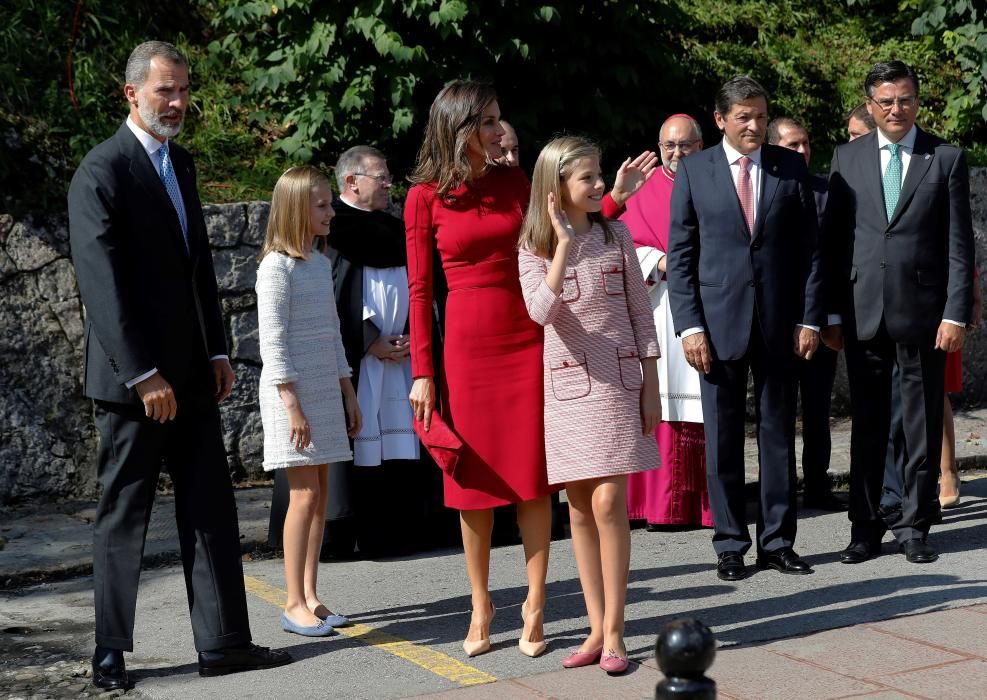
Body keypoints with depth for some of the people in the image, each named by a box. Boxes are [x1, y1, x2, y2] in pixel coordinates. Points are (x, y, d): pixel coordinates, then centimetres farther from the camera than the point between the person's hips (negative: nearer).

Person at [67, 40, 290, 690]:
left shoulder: (181, 162, 14)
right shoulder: (102, 171, -12)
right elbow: (104, 284, -17)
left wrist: (217, 350, 12)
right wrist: (144, 375, -20)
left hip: (191, 372, 7)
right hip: (133, 377, -7)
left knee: (212, 508, 6)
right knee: (124, 513, 2)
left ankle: (224, 641, 11)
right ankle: (111, 653, 13)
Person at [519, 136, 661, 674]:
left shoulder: (615, 235, 3)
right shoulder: (534, 247, 0)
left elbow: (640, 312, 5)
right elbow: (541, 311, -17)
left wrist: (651, 385, 1)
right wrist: (564, 245, -21)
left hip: (618, 381, -1)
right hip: (566, 385, 1)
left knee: (607, 502, -9)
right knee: (580, 508, 5)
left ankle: (613, 631, -3)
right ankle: (597, 628, 13)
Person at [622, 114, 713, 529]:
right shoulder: (643, 193, 12)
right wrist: (660, 262, -10)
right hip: (657, 305, 1)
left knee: (708, 407, -3)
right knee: (662, 404, -2)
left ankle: (711, 504, 2)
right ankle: (664, 506, 2)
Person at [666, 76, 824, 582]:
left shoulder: (790, 167, 5)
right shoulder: (693, 171, 2)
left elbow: (809, 248, 6)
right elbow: (680, 254, 1)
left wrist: (809, 317, -1)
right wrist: (689, 325, -7)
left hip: (779, 321, 1)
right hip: (719, 322, -1)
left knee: (779, 433, 7)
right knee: (722, 439, 4)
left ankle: (777, 542, 16)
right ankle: (730, 545, 13)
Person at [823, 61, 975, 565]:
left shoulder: (946, 159, 2)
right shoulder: (847, 158, 7)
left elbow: (959, 244, -1)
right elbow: (834, 238, 7)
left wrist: (956, 313, -8)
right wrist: (830, 312, 2)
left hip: (922, 311, -1)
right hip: (863, 311, 2)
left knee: (922, 423, 5)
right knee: (867, 424, 8)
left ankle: (914, 526, 15)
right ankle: (866, 528, 16)